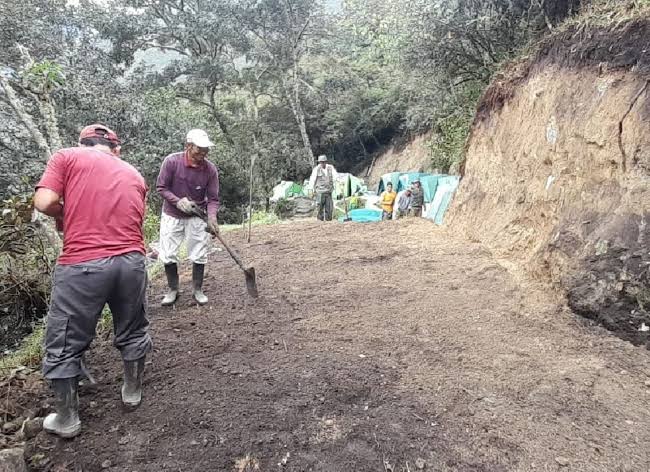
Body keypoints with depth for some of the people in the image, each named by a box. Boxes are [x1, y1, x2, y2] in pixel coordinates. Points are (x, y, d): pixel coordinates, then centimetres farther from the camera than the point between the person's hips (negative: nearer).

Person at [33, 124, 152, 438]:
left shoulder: (67, 156, 7)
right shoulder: (133, 174, 18)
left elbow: (44, 202, -5)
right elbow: (134, 220, 15)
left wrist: (66, 215, 15)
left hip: (82, 265, -3)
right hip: (131, 261, 4)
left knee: (64, 345, 15)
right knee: (132, 333, 24)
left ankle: (67, 419, 27)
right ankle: (132, 392, 42)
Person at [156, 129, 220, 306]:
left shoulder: (210, 169, -13)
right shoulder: (171, 161, -17)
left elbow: (213, 198, -10)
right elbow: (161, 187, -9)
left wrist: (212, 217, -27)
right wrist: (178, 201, -23)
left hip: (197, 216, 1)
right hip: (172, 215, -1)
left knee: (199, 255, 5)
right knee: (168, 255, 3)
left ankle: (197, 290, 23)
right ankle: (172, 290, 23)